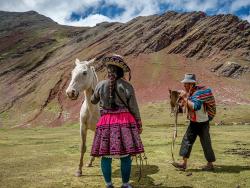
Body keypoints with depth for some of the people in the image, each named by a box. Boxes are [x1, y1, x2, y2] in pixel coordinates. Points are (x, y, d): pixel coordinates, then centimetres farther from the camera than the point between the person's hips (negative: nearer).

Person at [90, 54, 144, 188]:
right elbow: (134, 108, -1)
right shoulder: (127, 86, -3)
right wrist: (139, 124, 10)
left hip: (106, 122, 2)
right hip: (125, 121, -1)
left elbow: (93, 101, 19)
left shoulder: (101, 85, 1)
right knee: (125, 156, 8)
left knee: (106, 156, 12)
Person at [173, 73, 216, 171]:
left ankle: (210, 164, 21)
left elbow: (195, 106, -32)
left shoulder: (199, 93, -20)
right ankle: (184, 163, 15)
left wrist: (185, 97, -25)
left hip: (202, 122, -9)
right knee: (187, 140, 8)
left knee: (205, 143, 4)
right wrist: (182, 97, -6)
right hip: (194, 122, 9)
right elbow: (182, 104, 11)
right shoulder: (189, 93, 6)